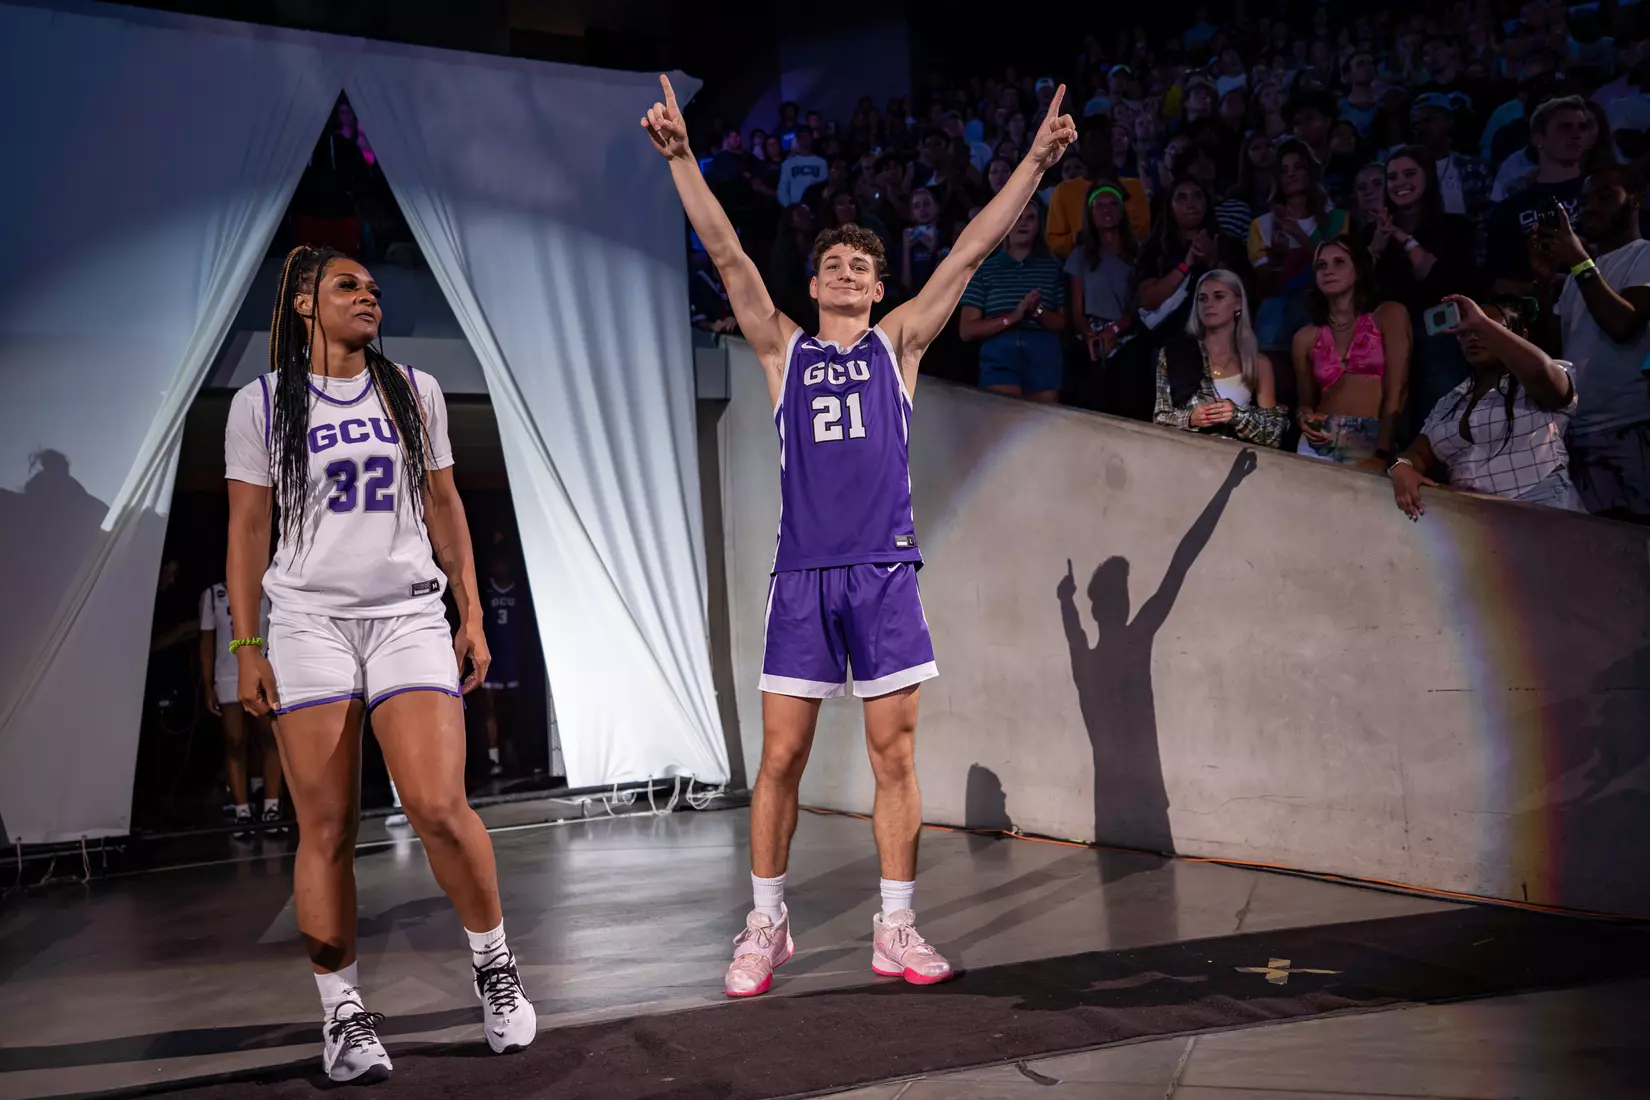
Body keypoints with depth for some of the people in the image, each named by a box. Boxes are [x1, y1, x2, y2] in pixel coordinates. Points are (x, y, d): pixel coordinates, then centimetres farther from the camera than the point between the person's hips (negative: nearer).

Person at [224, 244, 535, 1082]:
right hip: (309, 622, -1)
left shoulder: (414, 392, 12)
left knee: (438, 807, -14)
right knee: (327, 832, -2)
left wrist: (472, 616, 9)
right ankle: (342, 1013, 11)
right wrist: (246, 647, 1)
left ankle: (494, 966, 8)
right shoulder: (261, 404, 5)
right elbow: (248, 531, 6)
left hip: (411, 618, 1)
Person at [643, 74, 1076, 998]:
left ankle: (896, 929, 13)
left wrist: (1036, 161, 0)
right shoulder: (784, 349, 13)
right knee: (781, 758, 2)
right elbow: (728, 253, 5)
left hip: (885, 569, 0)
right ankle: (768, 925, 15)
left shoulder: (898, 343, 13)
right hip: (804, 573, 0)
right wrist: (682, 158, -3)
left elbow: (972, 252, 6)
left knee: (897, 757, 3)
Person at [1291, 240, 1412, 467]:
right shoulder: (1306, 337, 16)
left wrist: (1381, 455, -13)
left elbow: (1397, 392, -3)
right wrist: (1304, 417, -2)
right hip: (1319, 443, 3)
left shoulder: (1389, 315, 6)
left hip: (1372, 441, -3)